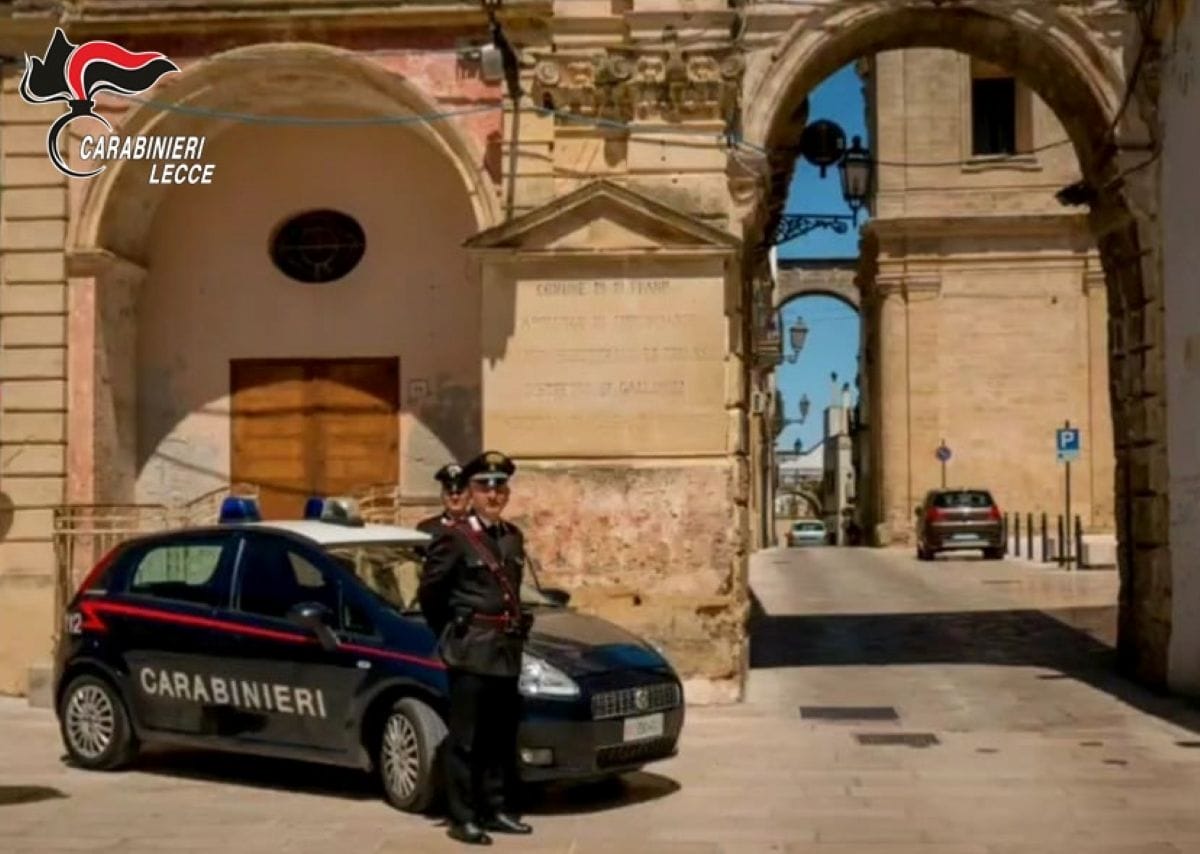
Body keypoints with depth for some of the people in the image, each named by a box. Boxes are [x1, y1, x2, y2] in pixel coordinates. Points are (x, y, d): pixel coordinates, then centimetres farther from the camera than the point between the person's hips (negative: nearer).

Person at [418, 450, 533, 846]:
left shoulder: (514, 537, 13)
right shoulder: (454, 537, -8)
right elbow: (430, 592, -3)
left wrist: (516, 629, 16)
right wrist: (451, 634, 6)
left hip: (507, 651, 7)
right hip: (470, 651, -6)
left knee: (501, 738, 12)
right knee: (465, 739, -2)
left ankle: (496, 810, 22)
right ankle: (462, 818, 3)